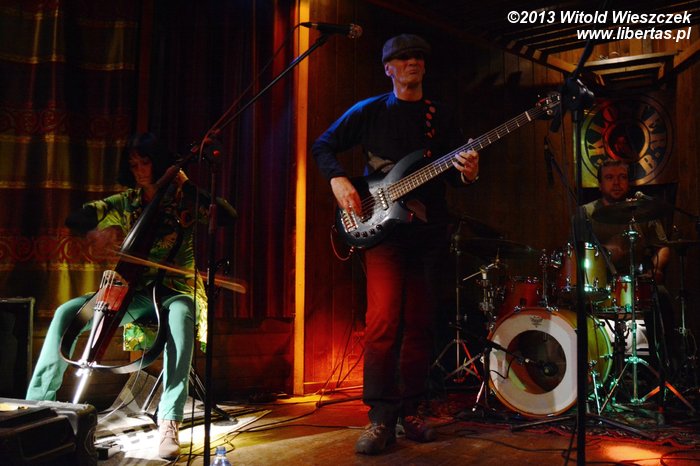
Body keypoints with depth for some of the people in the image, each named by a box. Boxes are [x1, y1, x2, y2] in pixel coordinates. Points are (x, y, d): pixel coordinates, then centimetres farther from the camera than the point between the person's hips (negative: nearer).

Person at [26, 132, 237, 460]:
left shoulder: (183, 200, 1)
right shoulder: (125, 202, 10)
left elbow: (228, 216, -14)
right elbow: (75, 218, 3)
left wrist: (189, 186, -19)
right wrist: (96, 230, -20)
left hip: (176, 292, -4)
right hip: (134, 294, 4)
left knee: (180, 314, -41)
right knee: (67, 312, -18)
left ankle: (169, 422, -44)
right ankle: (37, 403, -13)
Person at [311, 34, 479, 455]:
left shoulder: (442, 116, 13)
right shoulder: (369, 111, 6)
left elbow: (454, 173, 11)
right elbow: (323, 146, 10)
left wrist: (468, 173, -13)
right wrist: (338, 180, -8)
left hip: (430, 230, 3)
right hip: (383, 227, -3)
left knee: (420, 325, 6)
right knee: (383, 321, -14)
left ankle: (410, 411, 19)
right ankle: (381, 418, -5)